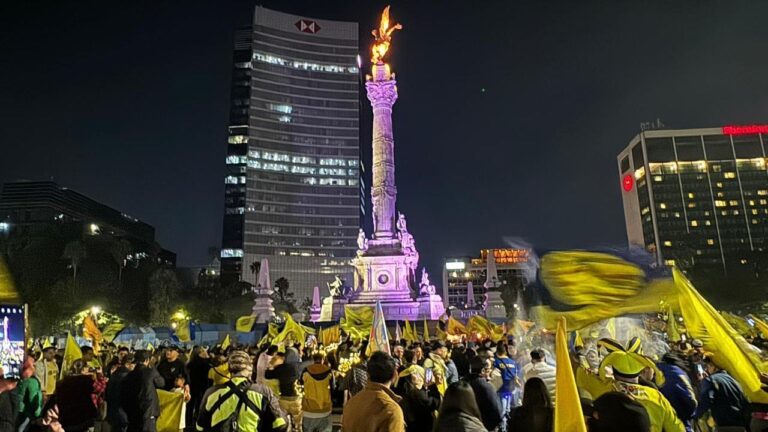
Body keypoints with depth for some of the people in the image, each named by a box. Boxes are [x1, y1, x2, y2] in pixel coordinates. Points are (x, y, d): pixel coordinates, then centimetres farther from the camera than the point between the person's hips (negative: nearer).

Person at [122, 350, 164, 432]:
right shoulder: (151, 372, -9)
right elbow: (161, 383, 7)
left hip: (132, 413, 5)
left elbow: (125, 395, 8)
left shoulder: (129, 375, 4)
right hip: (148, 412, -5)